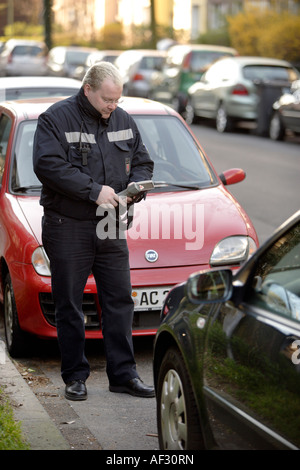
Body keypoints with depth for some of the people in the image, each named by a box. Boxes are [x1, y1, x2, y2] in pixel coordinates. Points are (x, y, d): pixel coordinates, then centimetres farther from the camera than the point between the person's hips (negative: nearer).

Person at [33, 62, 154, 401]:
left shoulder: (124, 121, 10)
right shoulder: (56, 118, -7)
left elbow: (142, 162, 18)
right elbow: (48, 165, -19)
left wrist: (135, 188, -4)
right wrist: (94, 191, -22)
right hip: (67, 229, -4)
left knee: (119, 301, 4)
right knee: (69, 306, 3)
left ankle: (123, 375, 11)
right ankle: (75, 376, 14)